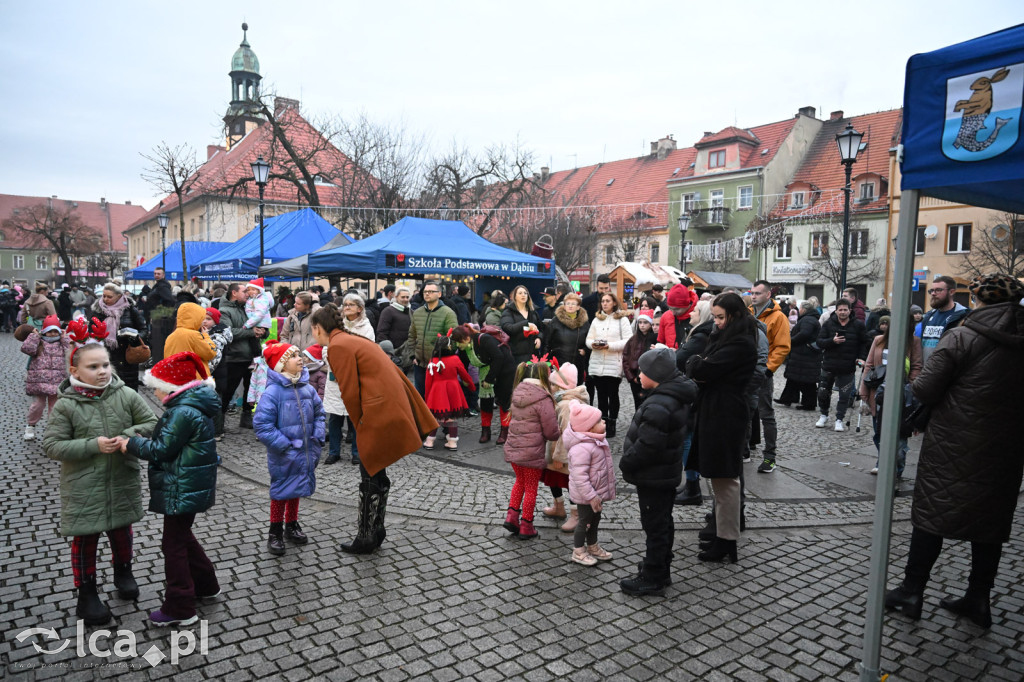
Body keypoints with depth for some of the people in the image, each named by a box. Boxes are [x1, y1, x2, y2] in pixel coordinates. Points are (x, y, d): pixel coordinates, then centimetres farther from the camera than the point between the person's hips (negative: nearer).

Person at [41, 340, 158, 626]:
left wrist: (128, 436, -19)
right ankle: (87, 594, 27)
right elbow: (51, 446, -12)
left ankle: (123, 572, 46)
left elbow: (151, 423, -1)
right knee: (85, 539, 9)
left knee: (121, 530, 21)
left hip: (122, 482, 2)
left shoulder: (126, 395, -8)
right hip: (84, 488, -2)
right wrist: (93, 445, -22)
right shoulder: (65, 405, -12)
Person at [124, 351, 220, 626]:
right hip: (192, 487, 10)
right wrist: (142, 442, 9)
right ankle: (205, 584, 39)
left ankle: (179, 609, 13)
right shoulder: (194, 406, 8)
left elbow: (162, 450, -20)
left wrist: (131, 444, -8)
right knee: (183, 536, 25)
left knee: (174, 544, 2)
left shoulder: (183, 413, -24)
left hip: (182, 490, -10)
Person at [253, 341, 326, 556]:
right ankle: (275, 533, 27)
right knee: (281, 491, 8)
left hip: (306, 453, 6)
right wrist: (284, 446, -20)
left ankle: (292, 526, 40)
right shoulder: (273, 391, -19)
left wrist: (318, 438, -2)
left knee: (297, 489, 21)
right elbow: (262, 424, -20)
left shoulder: (307, 388, -1)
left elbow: (319, 413, 11)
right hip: (284, 457, -6)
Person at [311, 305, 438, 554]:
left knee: (370, 480, 5)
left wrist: (360, 423, -1)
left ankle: (366, 539, 19)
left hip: (378, 417, -9)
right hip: (393, 411, 9)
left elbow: (350, 393, -14)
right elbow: (394, 372, 17)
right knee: (377, 476, 20)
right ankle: (376, 532, 32)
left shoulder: (338, 347, -10)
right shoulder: (355, 339, 18)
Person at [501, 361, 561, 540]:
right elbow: (551, 432, -16)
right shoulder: (543, 400, -19)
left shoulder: (517, 394, 3)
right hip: (532, 453, -6)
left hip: (512, 449, 6)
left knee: (520, 481, 26)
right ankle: (526, 527, 21)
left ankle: (511, 516, 20)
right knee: (531, 488, 11)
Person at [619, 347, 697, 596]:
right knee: (663, 523, 21)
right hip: (668, 473, 10)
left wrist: (625, 464, -13)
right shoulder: (676, 396, 5)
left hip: (653, 478, -10)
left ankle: (652, 579, 16)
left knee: (655, 527, 2)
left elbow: (646, 445, -29)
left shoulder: (658, 406, -28)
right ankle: (661, 569, 37)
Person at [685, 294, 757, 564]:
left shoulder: (740, 344, -16)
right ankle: (722, 532, 26)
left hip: (726, 416, -10)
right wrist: (699, 365, -9)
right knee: (721, 478, 16)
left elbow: (703, 370, -22)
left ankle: (726, 541, 8)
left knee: (725, 479, -2)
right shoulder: (726, 337, 16)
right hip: (715, 411, 10)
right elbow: (698, 371, 13)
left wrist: (694, 362, -2)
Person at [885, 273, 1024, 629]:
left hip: (954, 445, -5)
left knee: (932, 513, 5)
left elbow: (925, 391, -16)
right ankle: (978, 598, 24)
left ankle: (912, 590, 12)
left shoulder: (962, 338, -13)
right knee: (990, 519, 15)